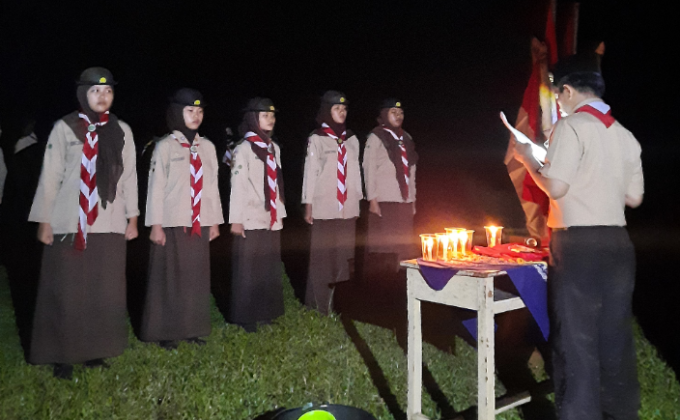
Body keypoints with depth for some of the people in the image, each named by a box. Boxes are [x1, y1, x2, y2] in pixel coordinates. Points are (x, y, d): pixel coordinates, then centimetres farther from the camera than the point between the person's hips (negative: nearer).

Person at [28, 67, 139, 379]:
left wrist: (132, 218, 7)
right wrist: (43, 221, -3)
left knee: (105, 292, 7)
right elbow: (50, 176, 0)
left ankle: (95, 351, 19)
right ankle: (62, 356, 15)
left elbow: (129, 176, 9)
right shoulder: (65, 128, 0)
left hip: (110, 224, 3)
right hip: (69, 224, -2)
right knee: (66, 293, 4)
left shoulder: (122, 131, 8)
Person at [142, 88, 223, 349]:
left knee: (197, 277, 8)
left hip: (200, 223, 5)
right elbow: (156, 186, -6)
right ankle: (166, 333, 11)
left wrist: (215, 221, 10)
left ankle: (193, 328, 19)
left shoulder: (207, 147, 10)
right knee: (170, 277, 1)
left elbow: (212, 185, 12)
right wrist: (156, 225, -11)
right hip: (173, 222, -4)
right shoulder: (165, 146, -3)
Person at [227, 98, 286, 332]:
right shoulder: (244, 148, -8)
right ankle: (245, 318, 12)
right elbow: (237, 185, -12)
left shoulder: (274, 148, 13)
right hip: (250, 219, -7)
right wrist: (236, 219, -15)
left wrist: (280, 212, 15)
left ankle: (265, 313, 23)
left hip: (271, 218, 7)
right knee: (248, 270, 1)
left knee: (269, 268, 11)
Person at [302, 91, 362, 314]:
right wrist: (308, 205, -4)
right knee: (322, 255, -4)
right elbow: (310, 172, -1)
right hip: (324, 207, -4)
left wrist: (358, 200, 11)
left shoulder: (351, 140, 13)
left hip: (347, 207, 4)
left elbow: (355, 172, 14)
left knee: (344, 254, 4)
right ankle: (320, 304, 5)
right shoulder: (316, 139, 0)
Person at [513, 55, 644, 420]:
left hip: (579, 244, -7)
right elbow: (634, 198, 14)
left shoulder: (572, 126, -9)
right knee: (615, 338, 16)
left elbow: (556, 188, -16)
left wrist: (527, 161, 0)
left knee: (576, 340, 0)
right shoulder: (625, 135, 12)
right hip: (617, 243, 7)